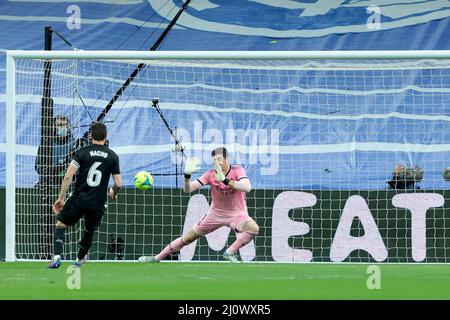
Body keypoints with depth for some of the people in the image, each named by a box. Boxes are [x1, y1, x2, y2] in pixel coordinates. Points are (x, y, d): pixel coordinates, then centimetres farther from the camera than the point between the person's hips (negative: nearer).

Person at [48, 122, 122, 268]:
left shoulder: (82, 152, -3)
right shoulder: (113, 156, 2)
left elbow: (68, 176, -10)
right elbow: (118, 184, 2)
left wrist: (61, 198, -4)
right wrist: (113, 194, 25)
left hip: (79, 199, -2)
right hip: (98, 204, 2)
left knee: (60, 226, 7)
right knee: (89, 231, 24)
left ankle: (57, 256, -14)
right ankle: (79, 260, 38)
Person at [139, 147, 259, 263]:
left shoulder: (237, 171, -17)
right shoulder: (210, 175, -11)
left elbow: (247, 188, -38)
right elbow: (187, 189, -16)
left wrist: (225, 180, -47)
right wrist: (187, 175, -36)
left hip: (236, 214, -2)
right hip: (216, 214, 2)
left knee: (253, 228, -32)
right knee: (188, 237, 0)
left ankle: (230, 253, -16)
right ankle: (157, 258, 15)